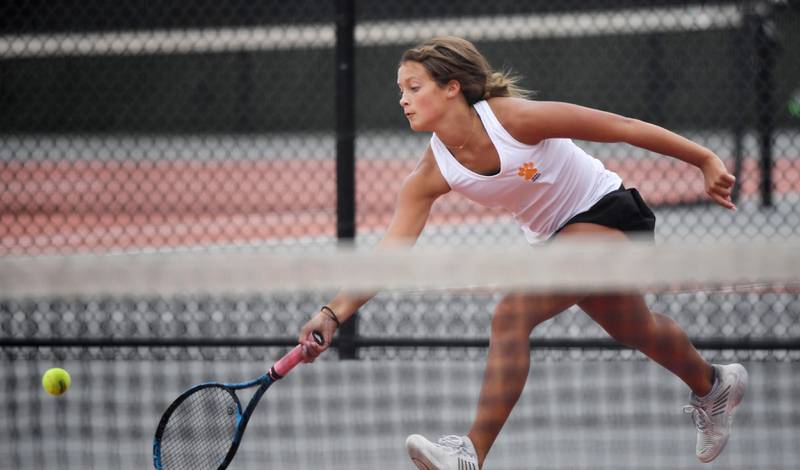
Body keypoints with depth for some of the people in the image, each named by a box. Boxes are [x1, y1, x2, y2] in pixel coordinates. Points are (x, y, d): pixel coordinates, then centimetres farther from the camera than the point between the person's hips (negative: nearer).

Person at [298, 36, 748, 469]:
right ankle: (712, 386, 56)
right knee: (636, 330, 26)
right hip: (554, 236, 7)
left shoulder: (516, 118, -30)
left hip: (606, 213, -7)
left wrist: (706, 160, -19)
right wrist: (332, 315, -30)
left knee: (512, 318, -25)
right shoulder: (432, 175, -14)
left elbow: (624, 128, -23)